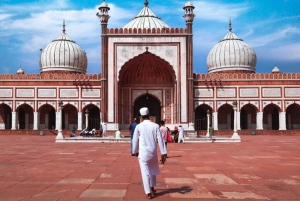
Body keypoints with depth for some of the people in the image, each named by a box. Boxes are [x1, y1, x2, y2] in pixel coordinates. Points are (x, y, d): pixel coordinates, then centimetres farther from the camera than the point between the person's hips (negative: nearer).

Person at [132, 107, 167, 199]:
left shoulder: (138, 127, -6)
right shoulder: (155, 126, -5)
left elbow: (135, 140, 3)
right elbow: (160, 140, -6)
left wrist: (135, 151, 18)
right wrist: (163, 153, -3)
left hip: (143, 153, -2)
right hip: (153, 152, 2)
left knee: (145, 173, 2)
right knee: (153, 170, 23)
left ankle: (149, 193, -2)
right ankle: (152, 188, 38)